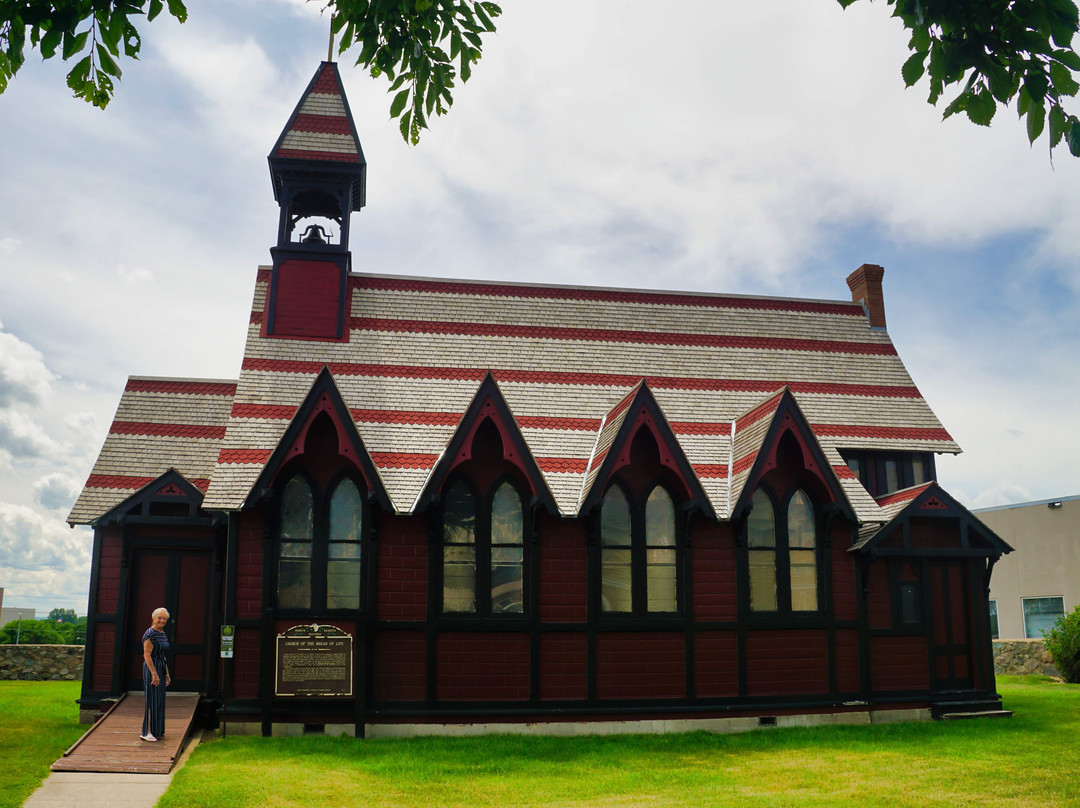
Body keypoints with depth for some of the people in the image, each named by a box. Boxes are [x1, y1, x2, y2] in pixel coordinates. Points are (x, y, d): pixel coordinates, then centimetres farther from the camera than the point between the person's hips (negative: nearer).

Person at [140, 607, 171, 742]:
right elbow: (146, 655, -19)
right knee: (152, 700, -8)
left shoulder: (163, 634, 14)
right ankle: (147, 732, -5)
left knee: (159, 700, 12)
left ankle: (156, 730, 20)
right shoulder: (150, 634, -14)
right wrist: (154, 674, -23)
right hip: (151, 669, -9)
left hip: (160, 669, 9)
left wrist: (166, 674, 19)